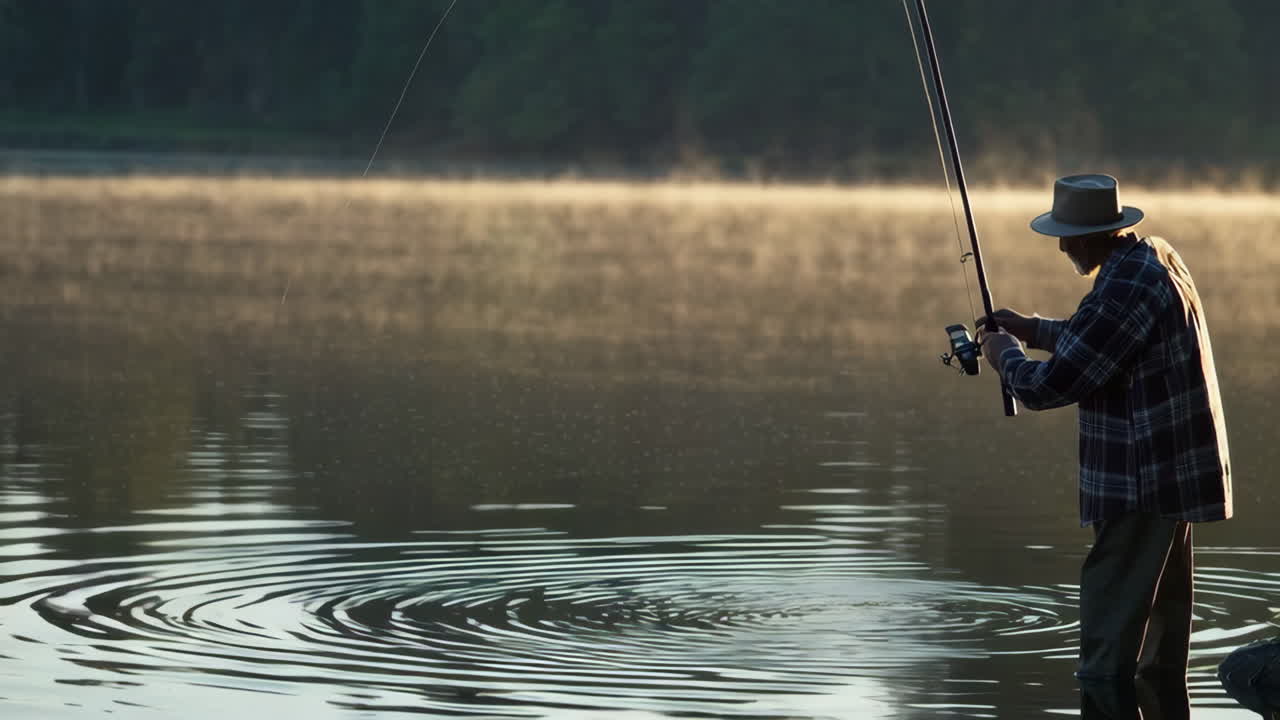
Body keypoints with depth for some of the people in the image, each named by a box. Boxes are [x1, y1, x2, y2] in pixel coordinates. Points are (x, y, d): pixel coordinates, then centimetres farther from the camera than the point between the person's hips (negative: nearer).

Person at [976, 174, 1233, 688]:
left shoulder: (1123, 289, -23)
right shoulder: (1155, 259, 9)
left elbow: (1047, 387, -20)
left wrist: (1006, 356, -1)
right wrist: (1032, 329, 20)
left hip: (1143, 486, -11)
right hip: (1176, 473, 11)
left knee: (1107, 645, -10)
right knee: (1161, 626, 18)